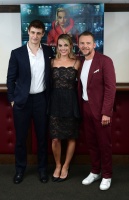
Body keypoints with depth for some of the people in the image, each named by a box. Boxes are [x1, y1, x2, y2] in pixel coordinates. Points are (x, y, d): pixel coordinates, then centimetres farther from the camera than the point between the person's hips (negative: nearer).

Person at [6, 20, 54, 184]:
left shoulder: (48, 51, 3)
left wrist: (50, 97, 7)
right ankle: (20, 169, 27)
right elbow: (10, 78, 0)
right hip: (22, 100, -1)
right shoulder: (17, 53, -4)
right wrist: (12, 99, -2)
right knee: (20, 138, 8)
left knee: (42, 136, 11)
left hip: (41, 99, 2)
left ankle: (42, 168, 28)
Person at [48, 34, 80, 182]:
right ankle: (57, 165, 25)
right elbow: (49, 82, 10)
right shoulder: (53, 62, 4)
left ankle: (65, 167, 26)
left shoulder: (76, 62, 0)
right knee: (55, 138, 2)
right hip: (55, 102, 1)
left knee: (71, 137, 8)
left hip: (71, 103, -1)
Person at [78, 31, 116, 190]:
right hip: (85, 108, 6)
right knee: (91, 142, 14)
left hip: (100, 109, -6)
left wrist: (106, 112, -19)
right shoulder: (80, 62, 9)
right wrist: (80, 108, 6)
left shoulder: (105, 61, -10)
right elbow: (81, 87, 11)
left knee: (104, 143, 5)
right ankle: (95, 172, 30)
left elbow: (110, 87, -15)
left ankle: (106, 175, 21)